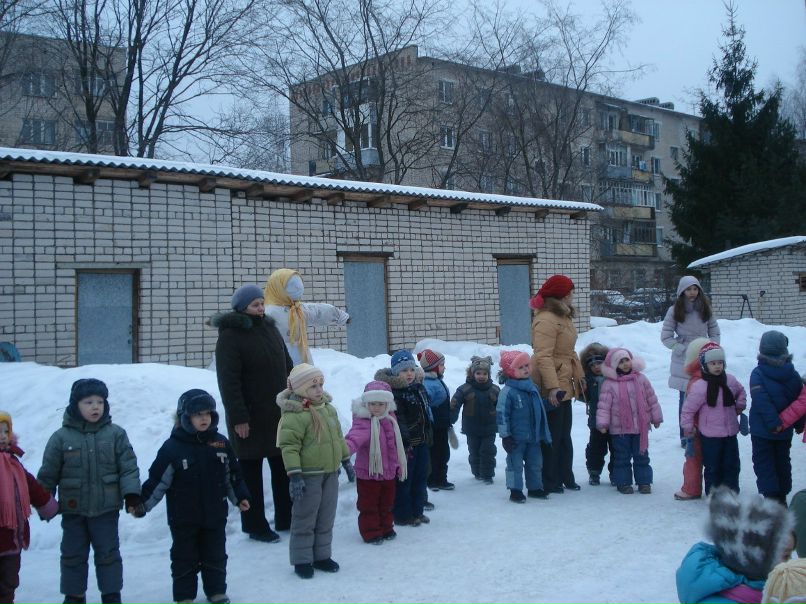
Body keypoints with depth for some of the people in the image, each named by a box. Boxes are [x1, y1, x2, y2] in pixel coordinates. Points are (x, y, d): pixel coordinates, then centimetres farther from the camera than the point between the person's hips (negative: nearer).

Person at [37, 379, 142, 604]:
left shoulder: (115, 434, -3)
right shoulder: (61, 437, -4)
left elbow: (128, 467, -4)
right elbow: (48, 474, 3)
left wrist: (132, 494, -13)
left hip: (106, 509, 0)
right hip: (73, 510, 1)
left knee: (108, 554, 7)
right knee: (73, 555, 11)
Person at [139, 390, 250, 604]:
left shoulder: (221, 443, 0)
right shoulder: (172, 447, -12)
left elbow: (232, 474, 10)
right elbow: (158, 480, -9)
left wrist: (240, 496, 9)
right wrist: (142, 504, -11)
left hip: (215, 515, 3)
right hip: (183, 518, -3)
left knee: (216, 555, 13)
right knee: (184, 557, 9)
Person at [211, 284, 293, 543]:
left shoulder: (270, 328, 10)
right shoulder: (230, 336, -12)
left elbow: (287, 367, 17)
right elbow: (228, 381, -17)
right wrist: (238, 417, -20)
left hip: (279, 414, 7)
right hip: (250, 418, -7)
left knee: (283, 468, 13)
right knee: (251, 472, 5)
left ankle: (286, 519, 26)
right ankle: (255, 526, 16)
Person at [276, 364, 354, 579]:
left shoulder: (329, 409, 8)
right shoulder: (294, 414, -18)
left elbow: (338, 437, 19)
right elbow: (289, 446, -21)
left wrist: (346, 461, 21)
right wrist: (294, 475, -24)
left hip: (330, 473, 7)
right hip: (308, 475, -7)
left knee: (326, 519, 16)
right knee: (304, 519, 4)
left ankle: (321, 555, 29)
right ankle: (302, 560, 16)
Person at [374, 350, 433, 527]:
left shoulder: (419, 387, 10)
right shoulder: (393, 392, -18)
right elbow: (397, 421, -23)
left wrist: (428, 436, 21)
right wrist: (404, 443, -27)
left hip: (421, 441, 9)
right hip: (406, 444, -9)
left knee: (420, 477, 16)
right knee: (404, 480, 0)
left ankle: (417, 511, 28)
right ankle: (402, 515, 11)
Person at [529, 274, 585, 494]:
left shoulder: (564, 317, 15)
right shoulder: (546, 320, -19)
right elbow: (543, 357, -26)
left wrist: (579, 376, 21)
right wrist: (552, 387, -30)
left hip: (564, 385, 10)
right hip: (550, 387, -10)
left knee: (564, 436, 17)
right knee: (552, 436, 0)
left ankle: (565, 478, 28)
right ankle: (549, 482, 10)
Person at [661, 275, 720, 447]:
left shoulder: (705, 309, 6)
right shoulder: (675, 310, -3)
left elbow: (714, 332, 14)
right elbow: (666, 337, -2)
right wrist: (683, 349, -11)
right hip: (683, 362, -2)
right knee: (686, 399, 2)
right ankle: (685, 437, 10)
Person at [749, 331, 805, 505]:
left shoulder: (757, 374, -15)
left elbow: (762, 401, -25)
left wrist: (773, 423, -24)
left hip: (762, 430, -4)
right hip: (785, 431, 5)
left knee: (764, 464, 4)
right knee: (783, 462, 18)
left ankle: (770, 496, -5)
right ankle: (782, 497, 25)